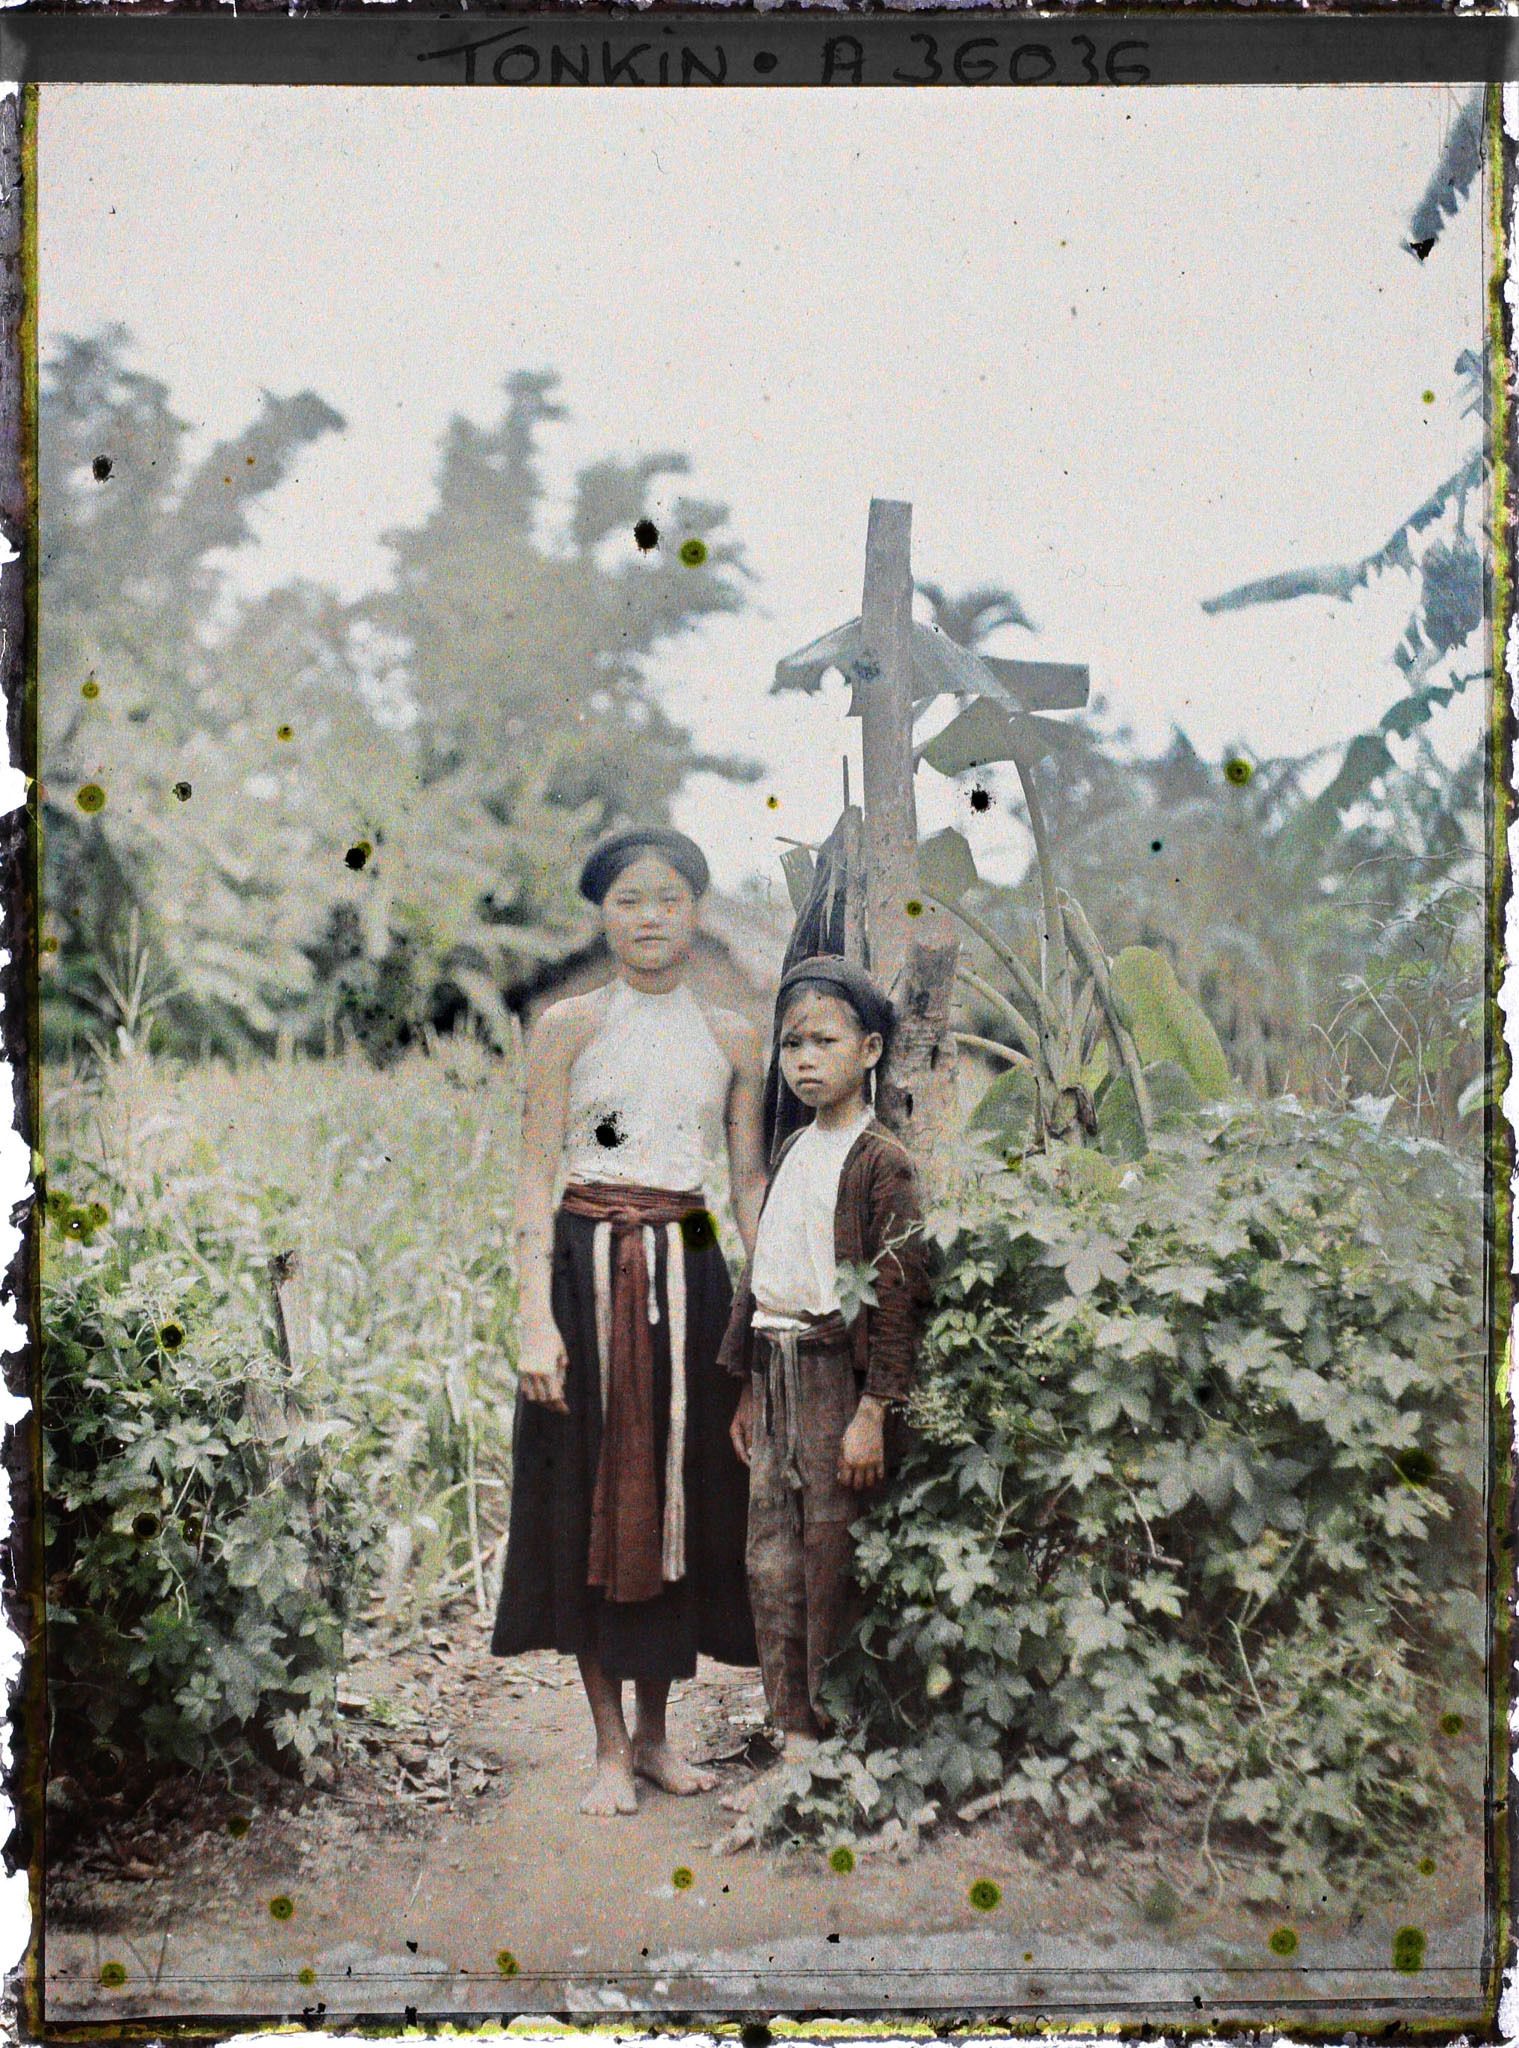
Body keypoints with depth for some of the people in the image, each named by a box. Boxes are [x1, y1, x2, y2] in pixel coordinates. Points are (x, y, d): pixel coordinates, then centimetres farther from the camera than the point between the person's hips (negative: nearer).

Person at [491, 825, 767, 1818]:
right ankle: (611, 1746, 12)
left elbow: (751, 1183, 9)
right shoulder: (569, 1026, 0)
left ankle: (656, 1733, 21)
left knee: (682, 1493, 6)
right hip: (587, 1270, -2)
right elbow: (537, 1177, -4)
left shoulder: (732, 1037, 8)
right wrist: (538, 1320, -13)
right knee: (593, 1497, 2)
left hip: (690, 1273, 3)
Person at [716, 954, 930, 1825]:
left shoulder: (882, 1161, -9)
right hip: (779, 1376, 8)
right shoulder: (792, 1156, 14)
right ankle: (797, 1745, 16)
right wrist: (749, 1390, 17)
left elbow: (899, 1294, -14)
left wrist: (873, 1412, -17)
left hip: (841, 1377, -8)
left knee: (834, 1568, -2)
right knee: (773, 1564, 8)